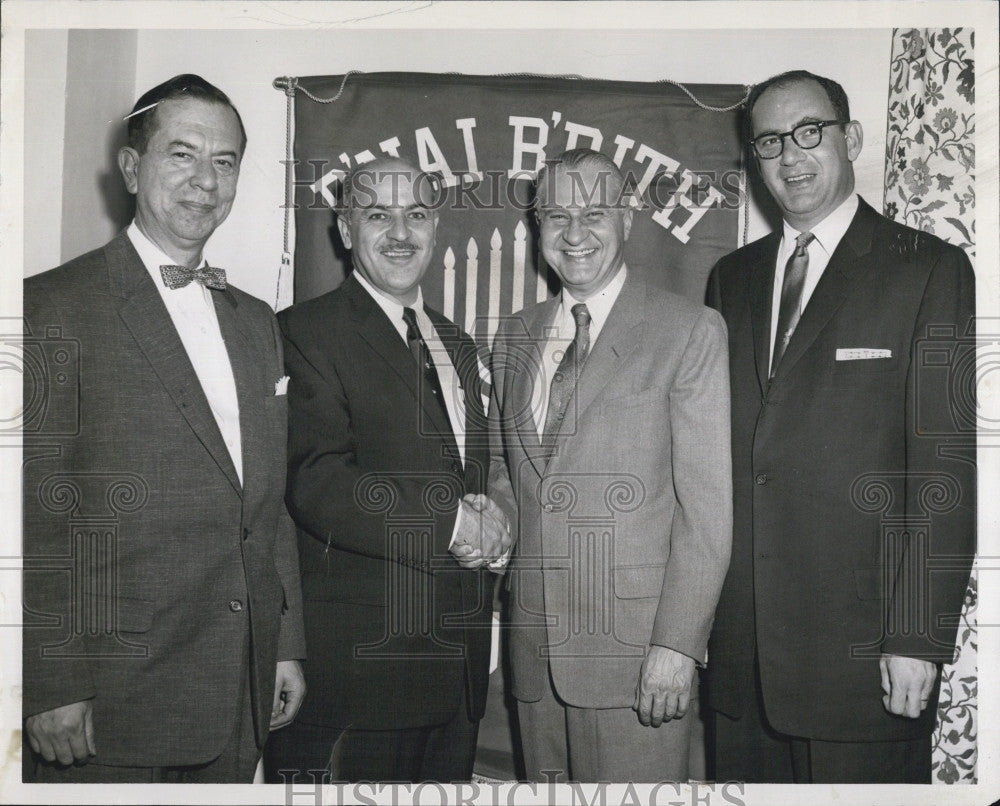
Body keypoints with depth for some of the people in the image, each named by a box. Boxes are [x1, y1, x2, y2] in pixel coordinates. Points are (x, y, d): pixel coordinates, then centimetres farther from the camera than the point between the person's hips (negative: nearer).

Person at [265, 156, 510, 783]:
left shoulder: (459, 346, 17)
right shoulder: (306, 333, -9)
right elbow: (317, 485, -20)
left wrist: (490, 525, -2)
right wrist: (451, 522, -19)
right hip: (355, 664, -7)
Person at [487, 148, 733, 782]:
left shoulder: (690, 331, -5)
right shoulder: (516, 335, 13)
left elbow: (708, 508, -9)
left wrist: (677, 646, -14)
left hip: (636, 651, -5)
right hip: (535, 646, 5)